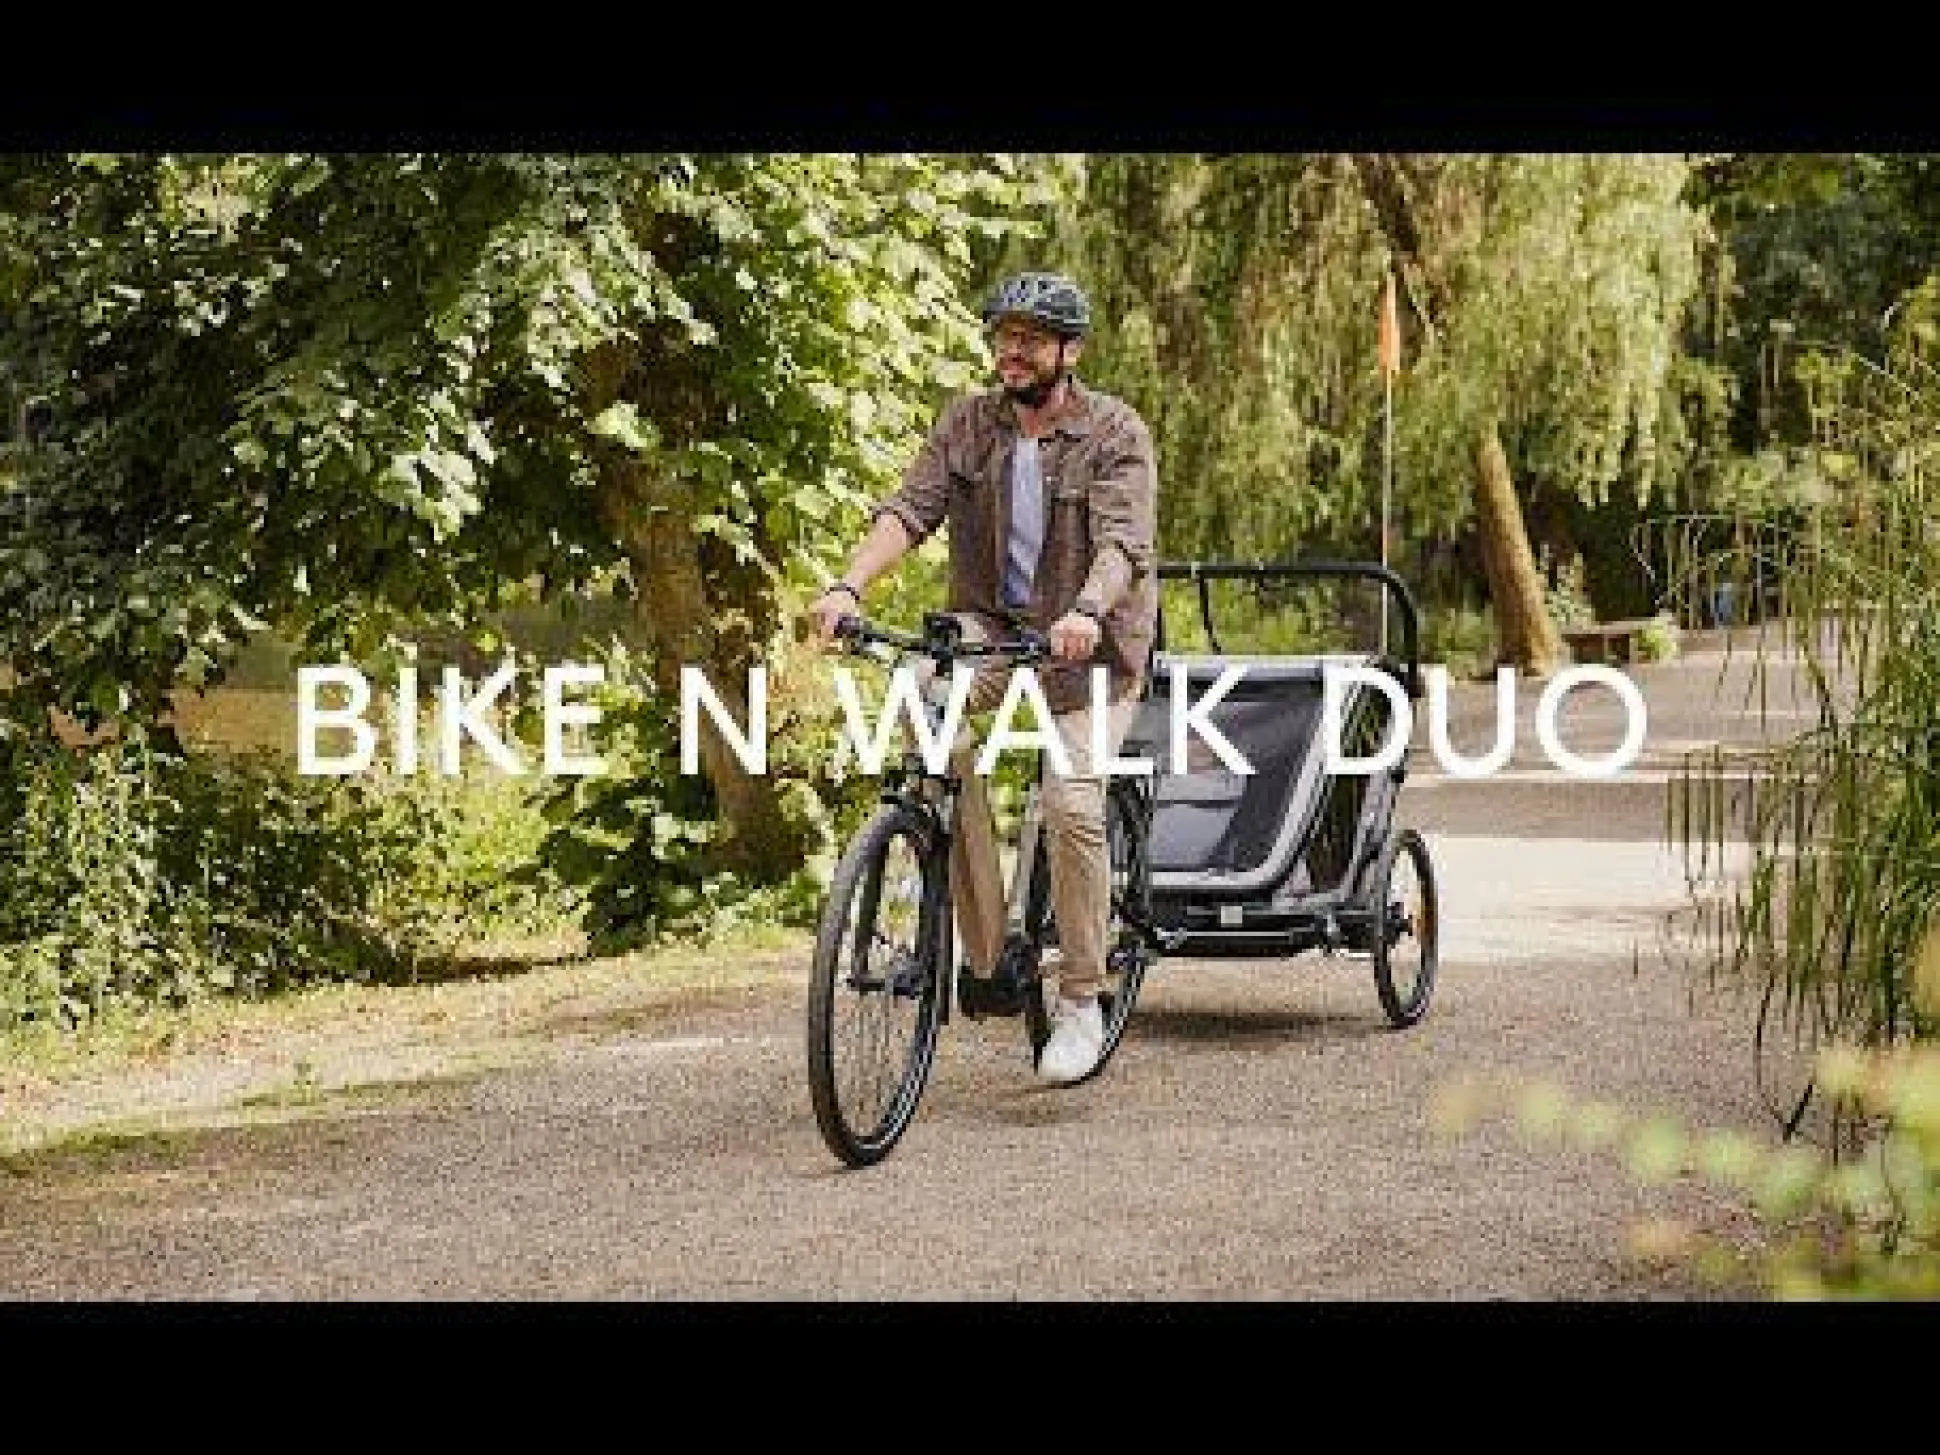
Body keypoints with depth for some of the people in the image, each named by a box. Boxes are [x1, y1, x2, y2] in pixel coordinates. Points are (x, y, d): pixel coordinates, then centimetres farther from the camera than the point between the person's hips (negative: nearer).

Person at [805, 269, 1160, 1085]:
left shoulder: (1116, 435, -9)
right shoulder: (967, 422, 3)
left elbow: (1123, 542, -23)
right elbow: (910, 507, -9)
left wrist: (1086, 612, -44)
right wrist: (849, 586, -27)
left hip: (1087, 639, -3)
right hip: (990, 622, 3)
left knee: (1072, 802, -20)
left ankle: (1081, 1002, -1)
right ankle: (985, 953, -22)